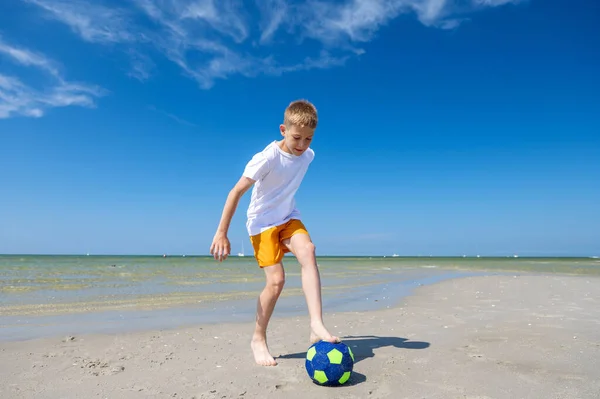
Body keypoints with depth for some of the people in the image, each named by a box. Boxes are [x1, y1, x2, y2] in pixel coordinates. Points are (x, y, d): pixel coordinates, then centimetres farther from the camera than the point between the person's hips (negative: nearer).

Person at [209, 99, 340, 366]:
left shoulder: (308, 155, -5)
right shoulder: (268, 158, -23)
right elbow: (236, 192, -23)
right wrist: (221, 233, -25)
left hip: (288, 217, 5)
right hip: (263, 222, -4)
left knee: (308, 251, -26)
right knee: (276, 280, -14)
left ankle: (316, 326, -30)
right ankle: (258, 339, 9)